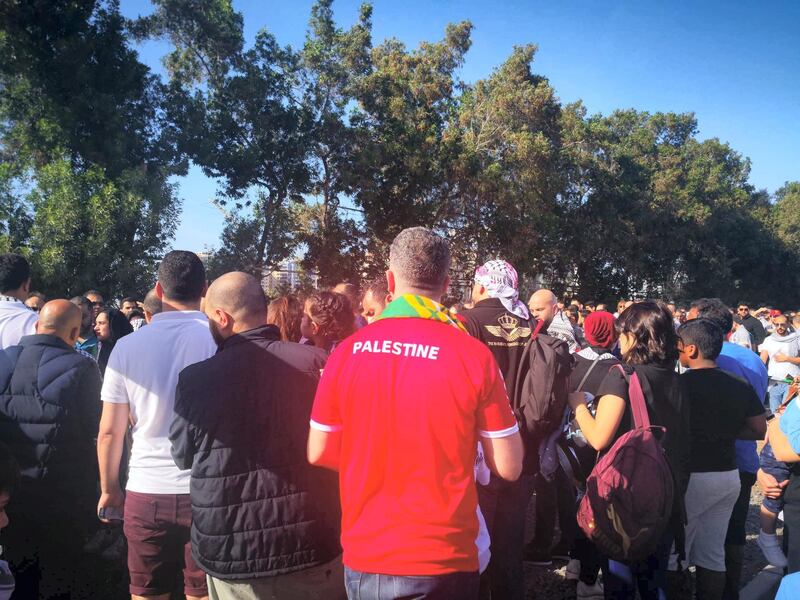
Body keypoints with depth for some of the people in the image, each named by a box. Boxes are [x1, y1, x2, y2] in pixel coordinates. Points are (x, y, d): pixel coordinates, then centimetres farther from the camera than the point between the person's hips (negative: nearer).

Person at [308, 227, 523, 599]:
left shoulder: (346, 352, -7)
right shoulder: (473, 356, -14)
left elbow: (318, 453, 3)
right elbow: (508, 468, -8)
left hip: (363, 558, 3)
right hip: (442, 561, -2)